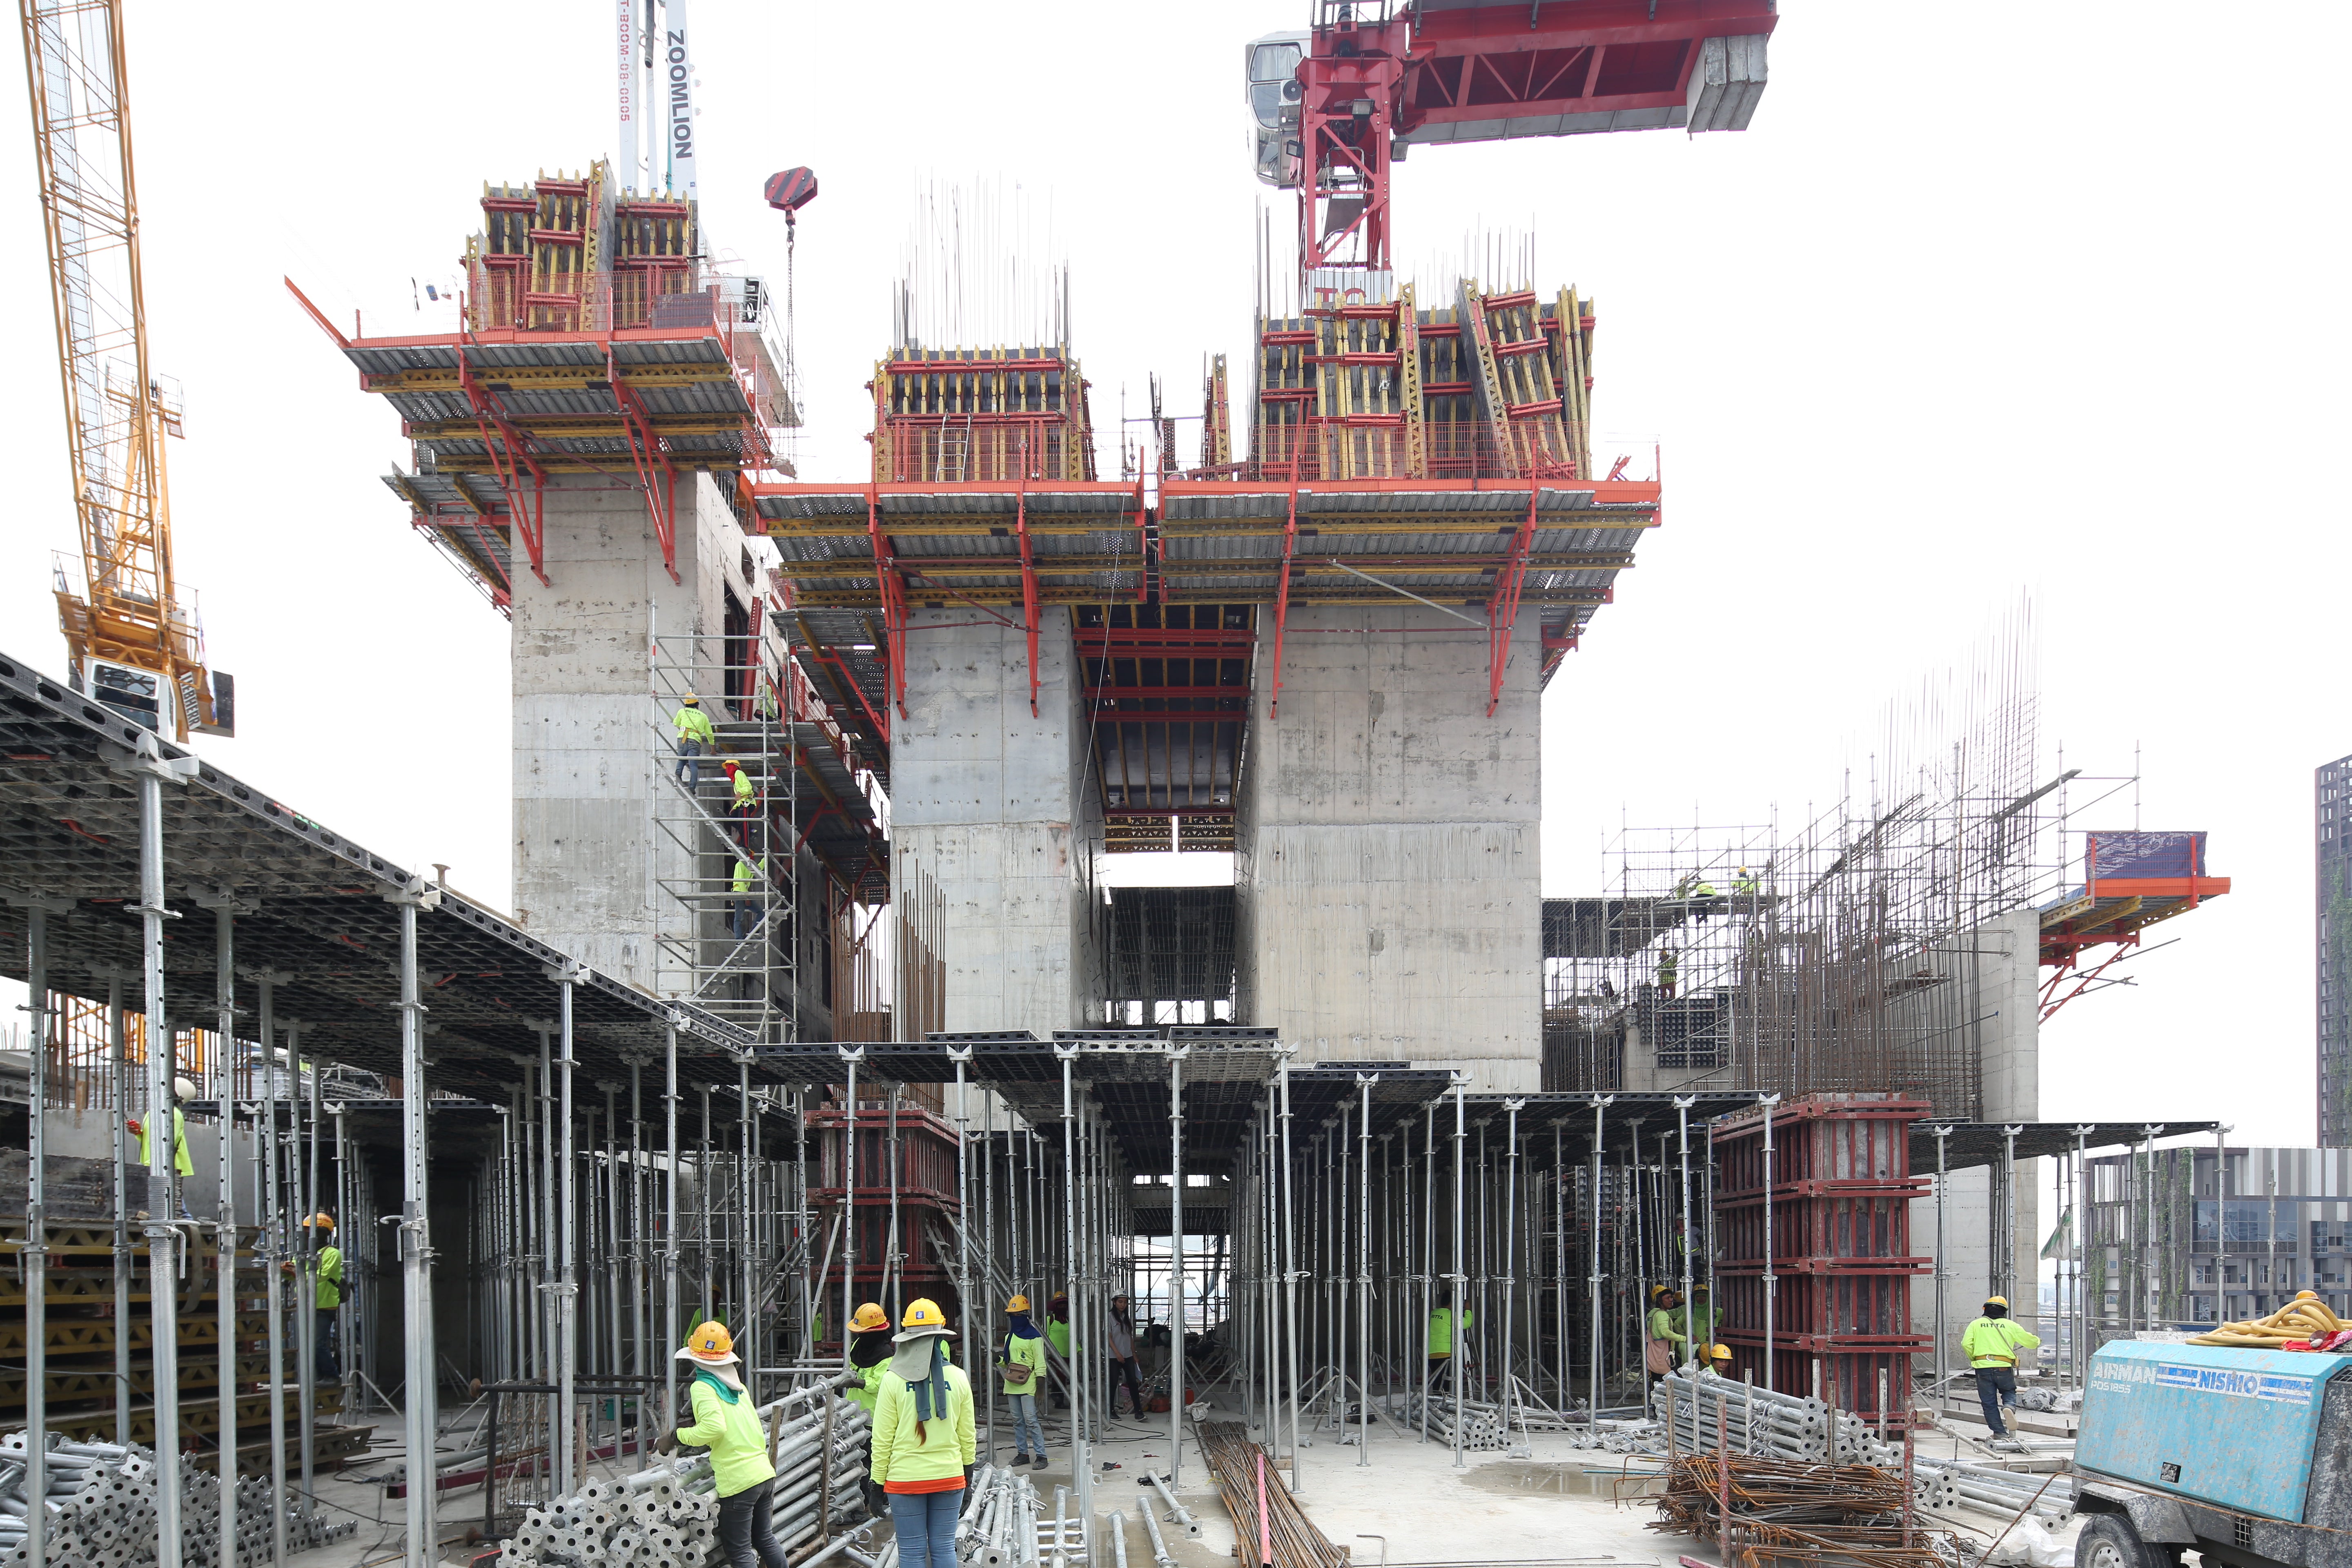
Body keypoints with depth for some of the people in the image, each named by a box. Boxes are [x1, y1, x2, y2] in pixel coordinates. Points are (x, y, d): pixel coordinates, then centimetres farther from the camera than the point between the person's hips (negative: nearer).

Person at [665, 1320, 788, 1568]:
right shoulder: (737, 1386, 14)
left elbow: (715, 1427, -24)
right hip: (765, 1473, 7)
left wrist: (679, 1436, -12)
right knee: (766, 1539, 23)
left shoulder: (702, 1387, -9)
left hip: (738, 1481, -7)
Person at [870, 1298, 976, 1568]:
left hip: (905, 1479, -2)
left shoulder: (893, 1379, -9)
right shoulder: (958, 1378, -2)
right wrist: (968, 1471, 19)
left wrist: (878, 1481, 2)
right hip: (949, 1477, 2)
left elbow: (882, 1439, -6)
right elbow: (967, 1434, 6)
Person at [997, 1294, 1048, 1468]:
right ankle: (1023, 1453, 17)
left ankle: (1041, 1455, -9)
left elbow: (1040, 1360, -7)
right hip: (1012, 1385, 7)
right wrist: (999, 1360, 4)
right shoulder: (1009, 1337, 17)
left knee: (1031, 1420, -11)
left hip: (1027, 1385, -7)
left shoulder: (1034, 1336, -5)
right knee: (1018, 1421, 10)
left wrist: (1040, 1379, -15)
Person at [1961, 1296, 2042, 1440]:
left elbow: (1966, 1344, -3)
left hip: (1983, 1368, 0)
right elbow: (2030, 1341, 15)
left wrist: (1973, 1358, 15)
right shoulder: (2010, 1325, 9)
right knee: (2009, 1392, 21)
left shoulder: (1976, 1324, 9)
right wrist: (2038, 1341, 39)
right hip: (2004, 1368, 0)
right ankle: (2010, 1406, -13)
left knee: (1989, 1403, 9)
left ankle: (1999, 1432, 7)